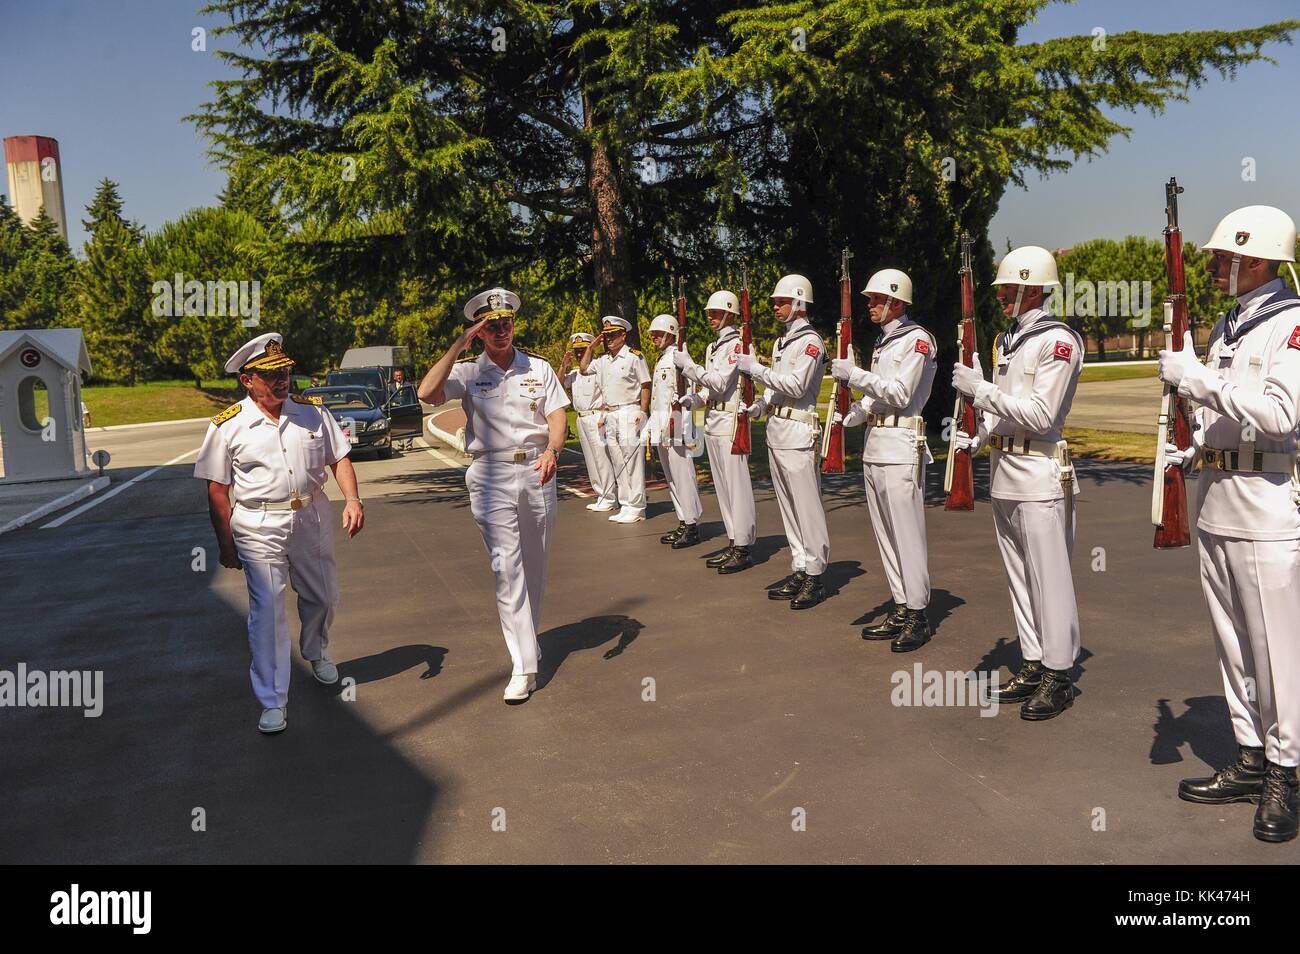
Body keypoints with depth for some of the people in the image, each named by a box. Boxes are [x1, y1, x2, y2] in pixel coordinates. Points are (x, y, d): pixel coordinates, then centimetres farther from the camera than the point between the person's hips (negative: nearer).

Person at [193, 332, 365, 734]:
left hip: (311, 517, 3)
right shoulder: (228, 426, -6)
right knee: (267, 610, -5)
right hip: (259, 527, -3)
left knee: (322, 596, 16)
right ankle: (273, 703, 5)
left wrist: (352, 498, -8)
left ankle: (316, 653, 49)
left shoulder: (313, 411, 2)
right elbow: (217, 489, -2)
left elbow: (339, 458, 8)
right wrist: (226, 542, -2)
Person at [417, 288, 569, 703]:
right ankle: (523, 665, -8)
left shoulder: (539, 368, 9)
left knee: (536, 565, 12)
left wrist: (552, 451, -19)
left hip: (536, 472, 3)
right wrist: (458, 345, -14)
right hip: (491, 477, -3)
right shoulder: (468, 372, 2)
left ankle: (528, 637, 33)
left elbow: (558, 415, 1)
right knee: (506, 566, -9)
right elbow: (427, 393, -15)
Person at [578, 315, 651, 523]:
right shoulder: (602, 359, 14)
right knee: (617, 463, 8)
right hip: (609, 415, 7)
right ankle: (625, 506, 14)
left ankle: (636, 508, -2)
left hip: (629, 413, -7)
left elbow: (645, 385, -6)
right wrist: (591, 346, 16)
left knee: (632, 462, -6)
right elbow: (583, 369, 25)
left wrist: (642, 413, -12)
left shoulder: (634, 356, -5)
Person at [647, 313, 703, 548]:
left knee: (682, 477, -7)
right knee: (671, 479, 13)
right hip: (661, 429, 10)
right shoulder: (661, 360, 20)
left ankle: (692, 526, -2)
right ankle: (683, 523, 21)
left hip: (676, 427, -10)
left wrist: (684, 403, -33)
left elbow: (694, 393, -16)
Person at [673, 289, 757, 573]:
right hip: (712, 422, 9)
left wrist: (688, 365, -16)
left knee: (737, 485, -6)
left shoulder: (736, 344, -10)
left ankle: (743, 549, -2)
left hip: (730, 422, -9)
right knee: (722, 486, 12)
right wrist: (693, 399, 2)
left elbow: (720, 383, -18)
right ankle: (733, 543, 19)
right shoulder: (714, 347, 18)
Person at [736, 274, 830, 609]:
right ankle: (799, 571, 17)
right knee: (788, 506, 11)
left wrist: (756, 369, -16)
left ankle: (815, 575, -1)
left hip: (798, 432, -9)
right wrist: (758, 406, 7)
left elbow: (795, 386, -18)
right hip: (775, 431, 9)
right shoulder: (782, 342, 19)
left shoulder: (811, 341, -8)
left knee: (807, 506, -6)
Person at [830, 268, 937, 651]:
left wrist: (855, 375, -17)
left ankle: (918, 615, 2)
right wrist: (851, 417, 7)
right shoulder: (883, 341, 19)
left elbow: (899, 393, -15)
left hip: (901, 446, -9)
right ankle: (901, 609, 19)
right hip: (874, 443, 9)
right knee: (885, 532, 11)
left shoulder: (917, 340, -8)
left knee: (907, 532, -6)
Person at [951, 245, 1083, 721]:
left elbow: (1041, 416, -17)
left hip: (1040, 477, -9)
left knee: (1049, 579, -1)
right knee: (1019, 577, 13)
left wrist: (982, 389, -17)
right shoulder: (1006, 341, 15)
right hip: (1003, 472, 9)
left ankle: (1058, 676, 9)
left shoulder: (1058, 340, -11)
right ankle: (1033, 666, 24)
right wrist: (976, 438, 3)